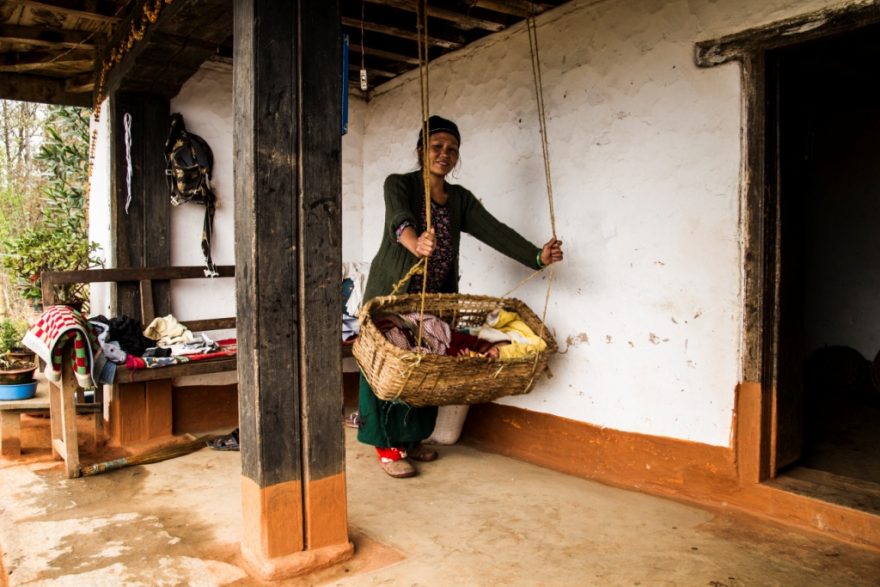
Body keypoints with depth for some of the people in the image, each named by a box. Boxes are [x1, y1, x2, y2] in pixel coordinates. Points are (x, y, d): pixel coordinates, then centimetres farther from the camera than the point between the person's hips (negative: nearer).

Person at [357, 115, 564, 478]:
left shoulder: (460, 199, 9)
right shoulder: (399, 185, -5)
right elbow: (399, 218, -28)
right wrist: (414, 242, -52)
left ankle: (410, 439, 23)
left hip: (435, 297, 5)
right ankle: (387, 447, 8)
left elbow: (494, 231, -6)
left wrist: (537, 256, -22)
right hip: (392, 293, -5)